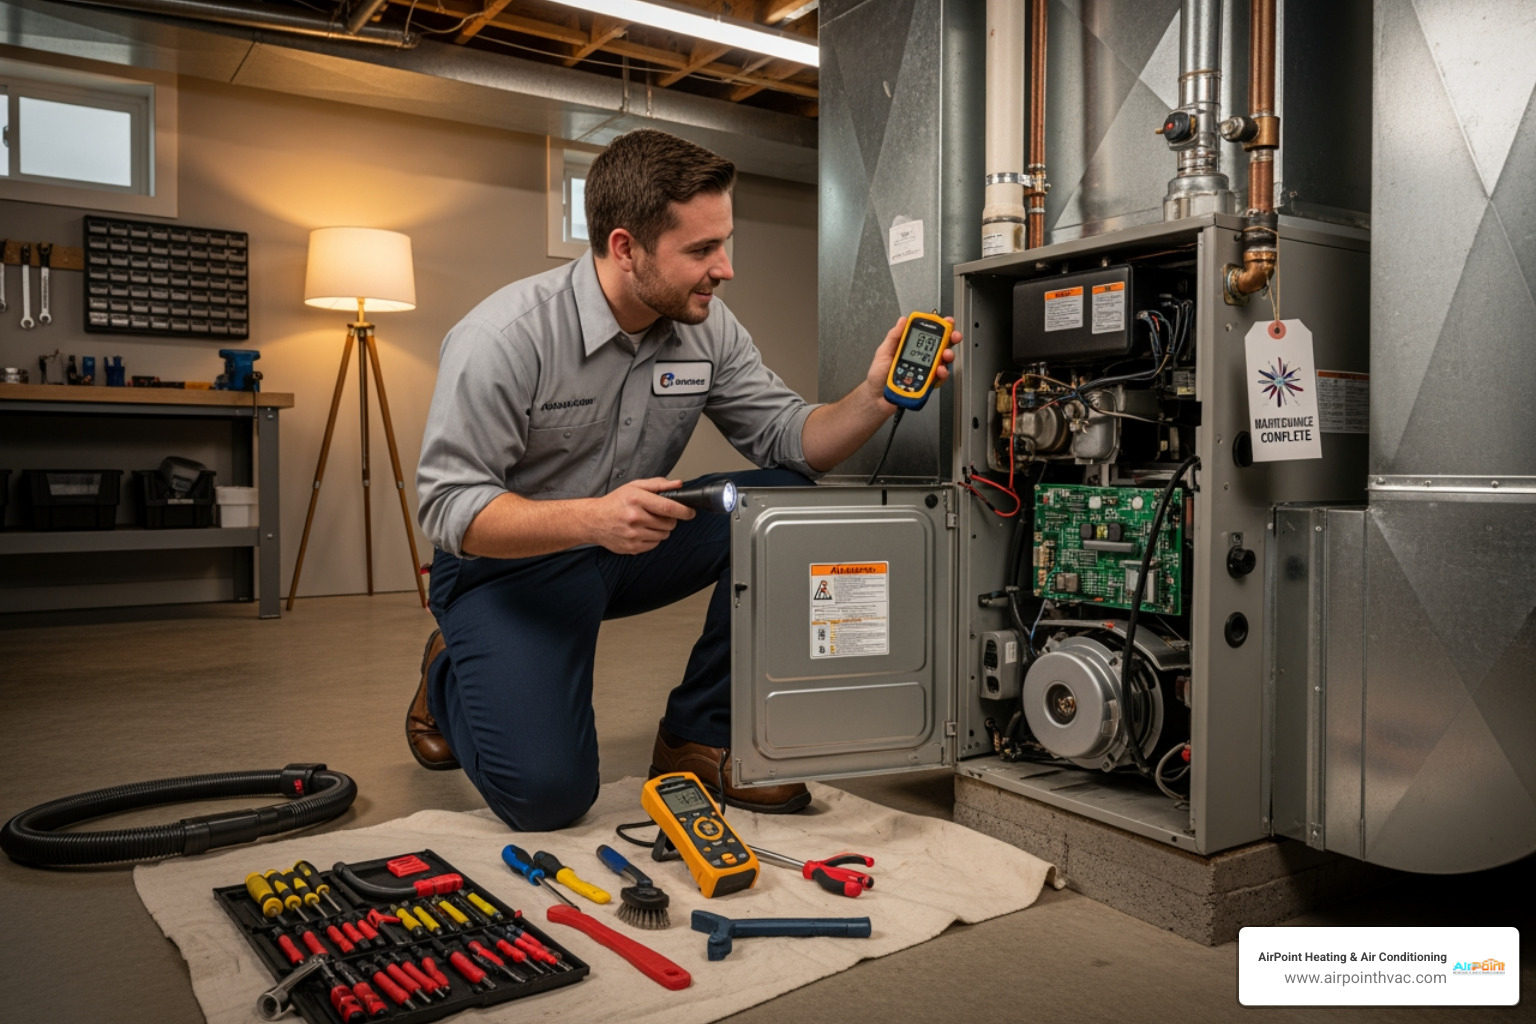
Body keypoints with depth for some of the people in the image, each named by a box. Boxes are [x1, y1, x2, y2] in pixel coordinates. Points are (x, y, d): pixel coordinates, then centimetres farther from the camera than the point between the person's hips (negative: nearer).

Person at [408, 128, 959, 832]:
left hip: (629, 546, 6)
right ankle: (450, 676, 16)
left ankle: (696, 740, -6)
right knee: (544, 792, -20)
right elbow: (447, 506, -24)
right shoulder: (503, 337, -23)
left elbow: (788, 439, -4)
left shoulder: (706, 328, -6)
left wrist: (875, 397, -25)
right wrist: (592, 519, -39)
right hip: (510, 567, -5)